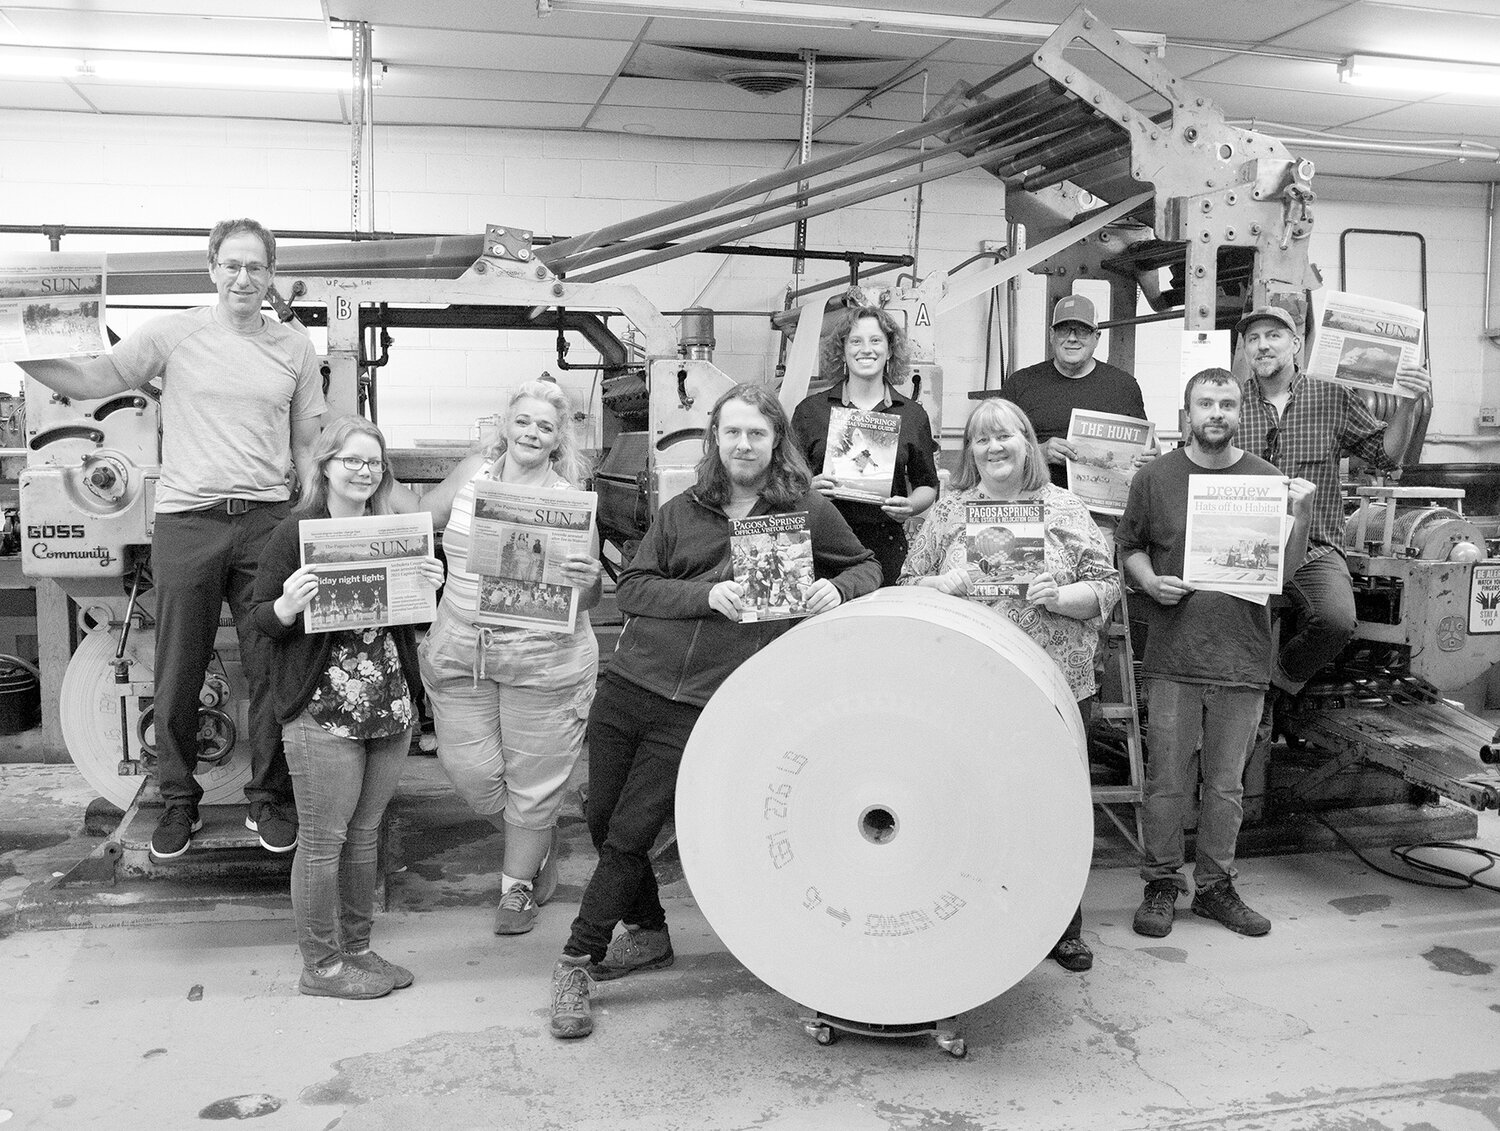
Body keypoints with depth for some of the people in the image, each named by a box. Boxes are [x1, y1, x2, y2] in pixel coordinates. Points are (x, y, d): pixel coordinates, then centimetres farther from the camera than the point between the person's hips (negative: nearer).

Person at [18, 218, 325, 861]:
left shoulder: (295, 348, 9)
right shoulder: (173, 334, 3)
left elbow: (308, 446, 12)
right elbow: (87, 381, 1)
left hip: (268, 520, 1)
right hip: (187, 520, -1)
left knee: (273, 668, 6)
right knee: (178, 674, 7)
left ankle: (269, 800, 21)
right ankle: (178, 802, 24)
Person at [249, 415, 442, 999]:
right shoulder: (294, 533, -5)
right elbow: (258, 616, -4)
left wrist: (427, 589, -1)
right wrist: (288, 606, -25)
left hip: (391, 707, 6)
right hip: (322, 713, -5)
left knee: (364, 834, 15)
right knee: (322, 840, 2)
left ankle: (356, 949, 28)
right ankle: (321, 966, 16)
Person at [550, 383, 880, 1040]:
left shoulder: (807, 512, 3)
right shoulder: (681, 512, 8)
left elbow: (866, 567, 14)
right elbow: (629, 588, 1)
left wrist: (837, 590, -9)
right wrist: (706, 596, -14)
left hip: (703, 710, -3)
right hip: (628, 688, 4)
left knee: (629, 836, -3)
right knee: (601, 821, 11)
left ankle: (577, 961, 16)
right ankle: (648, 934, 35)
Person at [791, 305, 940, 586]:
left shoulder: (912, 415, 10)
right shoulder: (811, 410, 7)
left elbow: (927, 484, 15)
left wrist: (912, 506, -5)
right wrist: (809, 487, -12)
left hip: (885, 545, 1)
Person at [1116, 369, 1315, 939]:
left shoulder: (1269, 479, 5)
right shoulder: (1155, 477, 3)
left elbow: (1286, 570, 5)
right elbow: (1129, 546, 13)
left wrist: (1301, 514, -10)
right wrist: (1150, 581, -6)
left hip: (1242, 657, 1)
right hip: (1172, 657, -1)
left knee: (1226, 785, 10)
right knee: (1166, 781, 4)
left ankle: (1215, 885, 25)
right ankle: (1161, 885, 19)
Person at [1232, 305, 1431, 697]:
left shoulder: (1333, 398, 8)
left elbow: (1385, 453, 12)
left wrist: (1408, 404, -3)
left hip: (1314, 551, 1)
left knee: (1336, 621, -28)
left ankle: (1284, 673, 4)